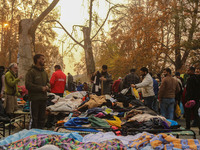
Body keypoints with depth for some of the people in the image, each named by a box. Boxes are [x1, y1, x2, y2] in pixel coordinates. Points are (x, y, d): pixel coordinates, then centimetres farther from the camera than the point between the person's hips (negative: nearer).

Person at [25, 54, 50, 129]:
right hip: (34, 99, -7)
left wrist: (47, 86, 2)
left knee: (42, 118, 13)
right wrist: (41, 88, -16)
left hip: (43, 98, 7)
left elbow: (48, 82, 27)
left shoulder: (44, 72, 15)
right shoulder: (31, 71, -9)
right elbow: (28, 85, -16)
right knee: (34, 119, -2)